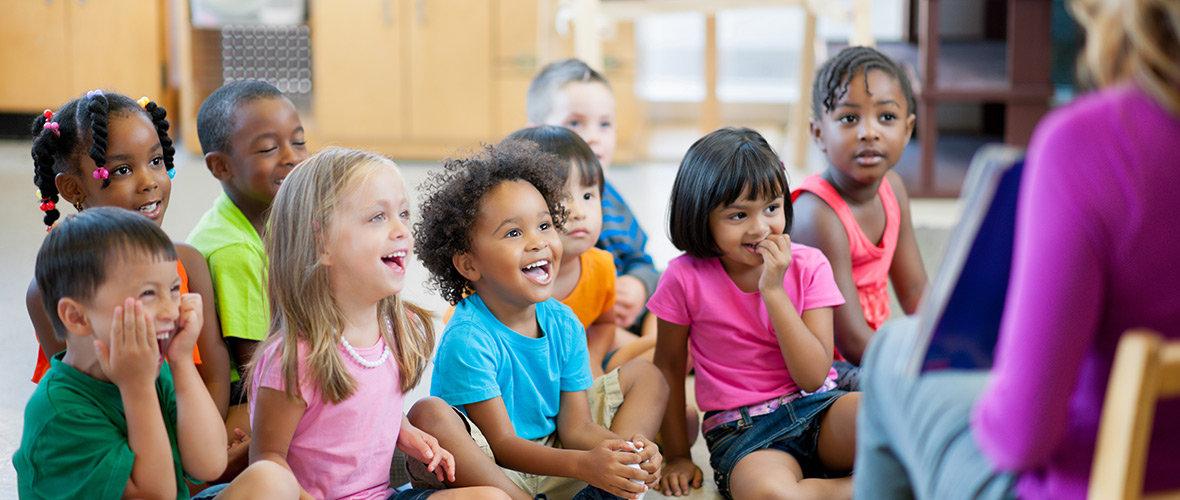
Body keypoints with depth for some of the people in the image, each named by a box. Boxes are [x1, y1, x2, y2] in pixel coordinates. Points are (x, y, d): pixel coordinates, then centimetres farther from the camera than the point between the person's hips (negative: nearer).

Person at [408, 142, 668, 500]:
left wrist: (626, 448, -25)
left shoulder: (563, 323, -3)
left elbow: (576, 426, -2)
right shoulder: (467, 340, -23)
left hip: (552, 452, 6)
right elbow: (501, 445, -22)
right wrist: (584, 464, -36)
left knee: (646, 375, 5)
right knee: (429, 416, -36)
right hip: (487, 470, -6)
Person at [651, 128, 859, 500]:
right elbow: (669, 365, 9)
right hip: (742, 429, -1)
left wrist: (773, 290, -17)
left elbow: (813, 377, -10)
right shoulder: (686, 278, -5)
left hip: (818, 409, 1)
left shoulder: (808, 266, -1)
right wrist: (677, 455, 10)